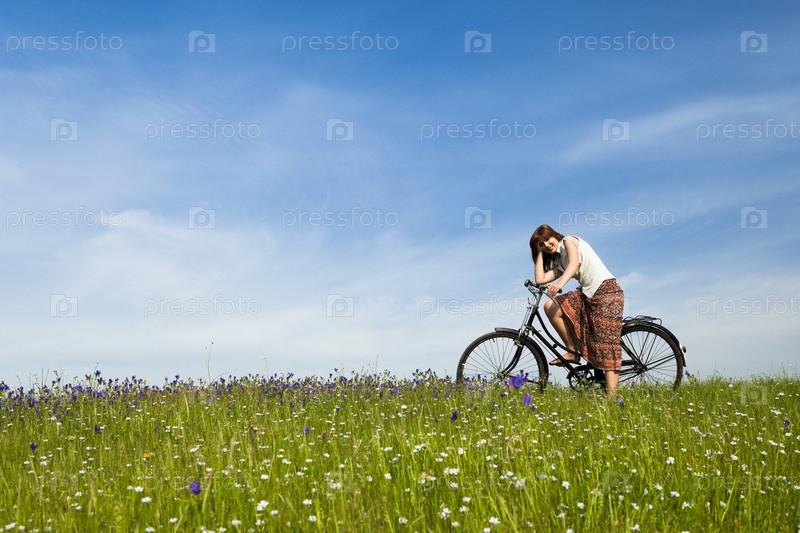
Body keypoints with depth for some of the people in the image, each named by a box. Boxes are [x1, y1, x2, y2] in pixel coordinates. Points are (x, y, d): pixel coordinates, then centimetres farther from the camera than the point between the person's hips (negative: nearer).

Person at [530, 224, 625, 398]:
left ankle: (611, 398, -16)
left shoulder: (569, 241, 2)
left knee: (606, 346, -13)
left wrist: (559, 284, -35)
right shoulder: (559, 264, 20)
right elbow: (540, 279, 7)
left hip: (607, 290, -7)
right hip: (587, 294, 7)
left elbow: (574, 263, -18)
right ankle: (573, 352, 0)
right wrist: (540, 253, 17)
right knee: (550, 306, -8)